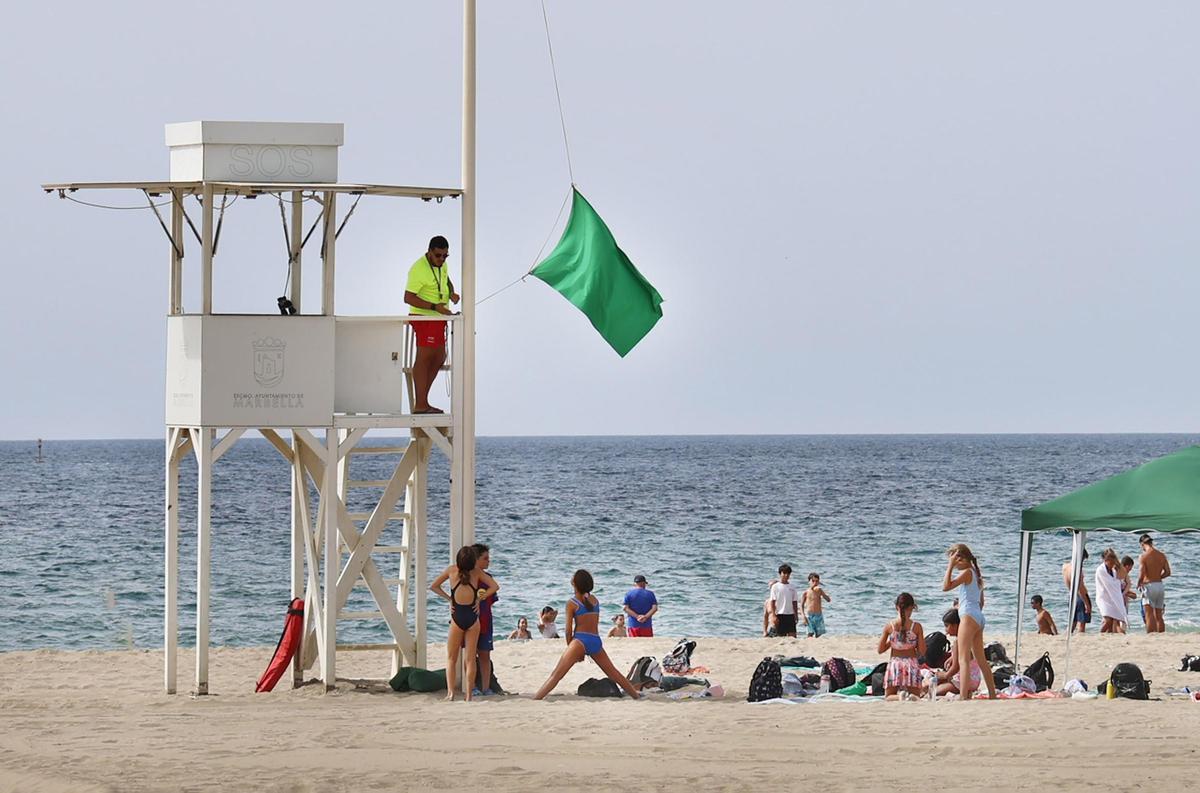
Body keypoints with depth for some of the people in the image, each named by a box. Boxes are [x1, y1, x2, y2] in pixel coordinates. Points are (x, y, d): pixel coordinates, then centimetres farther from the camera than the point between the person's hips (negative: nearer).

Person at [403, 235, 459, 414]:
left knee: (439, 358, 12)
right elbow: (408, 298, -23)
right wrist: (435, 307, -28)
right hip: (424, 317, -9)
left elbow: (447, 282, 26)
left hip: (438, 319, 9)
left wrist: (452, 293, 2)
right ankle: (420, 405, -10)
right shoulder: (419, 269, -19)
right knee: (424, 357, -9)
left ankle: (422, 401, 18)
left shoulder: (441, 265, 7)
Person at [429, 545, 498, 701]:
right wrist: (480, 598, 3)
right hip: (473, 617, 1)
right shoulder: (477, 572, -2)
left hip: (457, 617, -1)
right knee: (471, 659, 6)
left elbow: (433, 586, 6)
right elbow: (494, 587, 2)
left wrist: (448, 598, 8)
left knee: (451, 658, 9)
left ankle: (451, 692, -6)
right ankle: (469, 696, 5)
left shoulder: (452, 570, -1)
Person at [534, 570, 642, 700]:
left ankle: (535, 699, -24)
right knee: (613, 673, 22)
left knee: (556, 675, -12)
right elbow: (594, 624, 15)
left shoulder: (572, 603, -1)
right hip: (596, 641, 5)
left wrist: (569, 646, 9)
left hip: (580, 640, -5)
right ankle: (636, 695, 30)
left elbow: (569, 629, -4)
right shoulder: (594, 600, 13)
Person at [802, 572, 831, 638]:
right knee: (810, 634, -7)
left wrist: (820, 591, -16)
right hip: (809, 615, -2)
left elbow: (828, 600, -3)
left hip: (818, 615, 2)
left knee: (819, 635, 0)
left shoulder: (819, 590, 6)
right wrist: (804, 616, -6)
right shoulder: (806, 592, 1)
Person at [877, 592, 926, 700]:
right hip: (911, 662, 0)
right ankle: (910, 697, -29)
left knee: (889, 697, 13)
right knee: (915, 697, 10)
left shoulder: (889, 626, -3)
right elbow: (922, 651, -4)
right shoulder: (916, 626, -6)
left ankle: (900, 697, -23)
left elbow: (880, 649, 2)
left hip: (894, 663, 0)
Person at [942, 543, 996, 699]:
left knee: (963, 658, -15)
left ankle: (964, 696, -25)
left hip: (969, 616, -10)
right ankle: (993, 695, 20)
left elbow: (946, 586, -19)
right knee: (980, 660, 17)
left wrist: (951, 566, -15)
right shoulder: (976, 573, 18)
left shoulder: (967, 572, -9)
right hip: (979, 617, 10)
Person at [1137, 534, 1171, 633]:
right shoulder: (1162, 555, 6)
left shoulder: (1143, 556, -10)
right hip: (1160, 585, 5)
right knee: (1159, 616, 12)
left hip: (1149, 585, -5)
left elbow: (1141, 574, -18)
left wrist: (1138, 584, 1)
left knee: (1149, 616, -6)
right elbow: (1168, 572, 8)